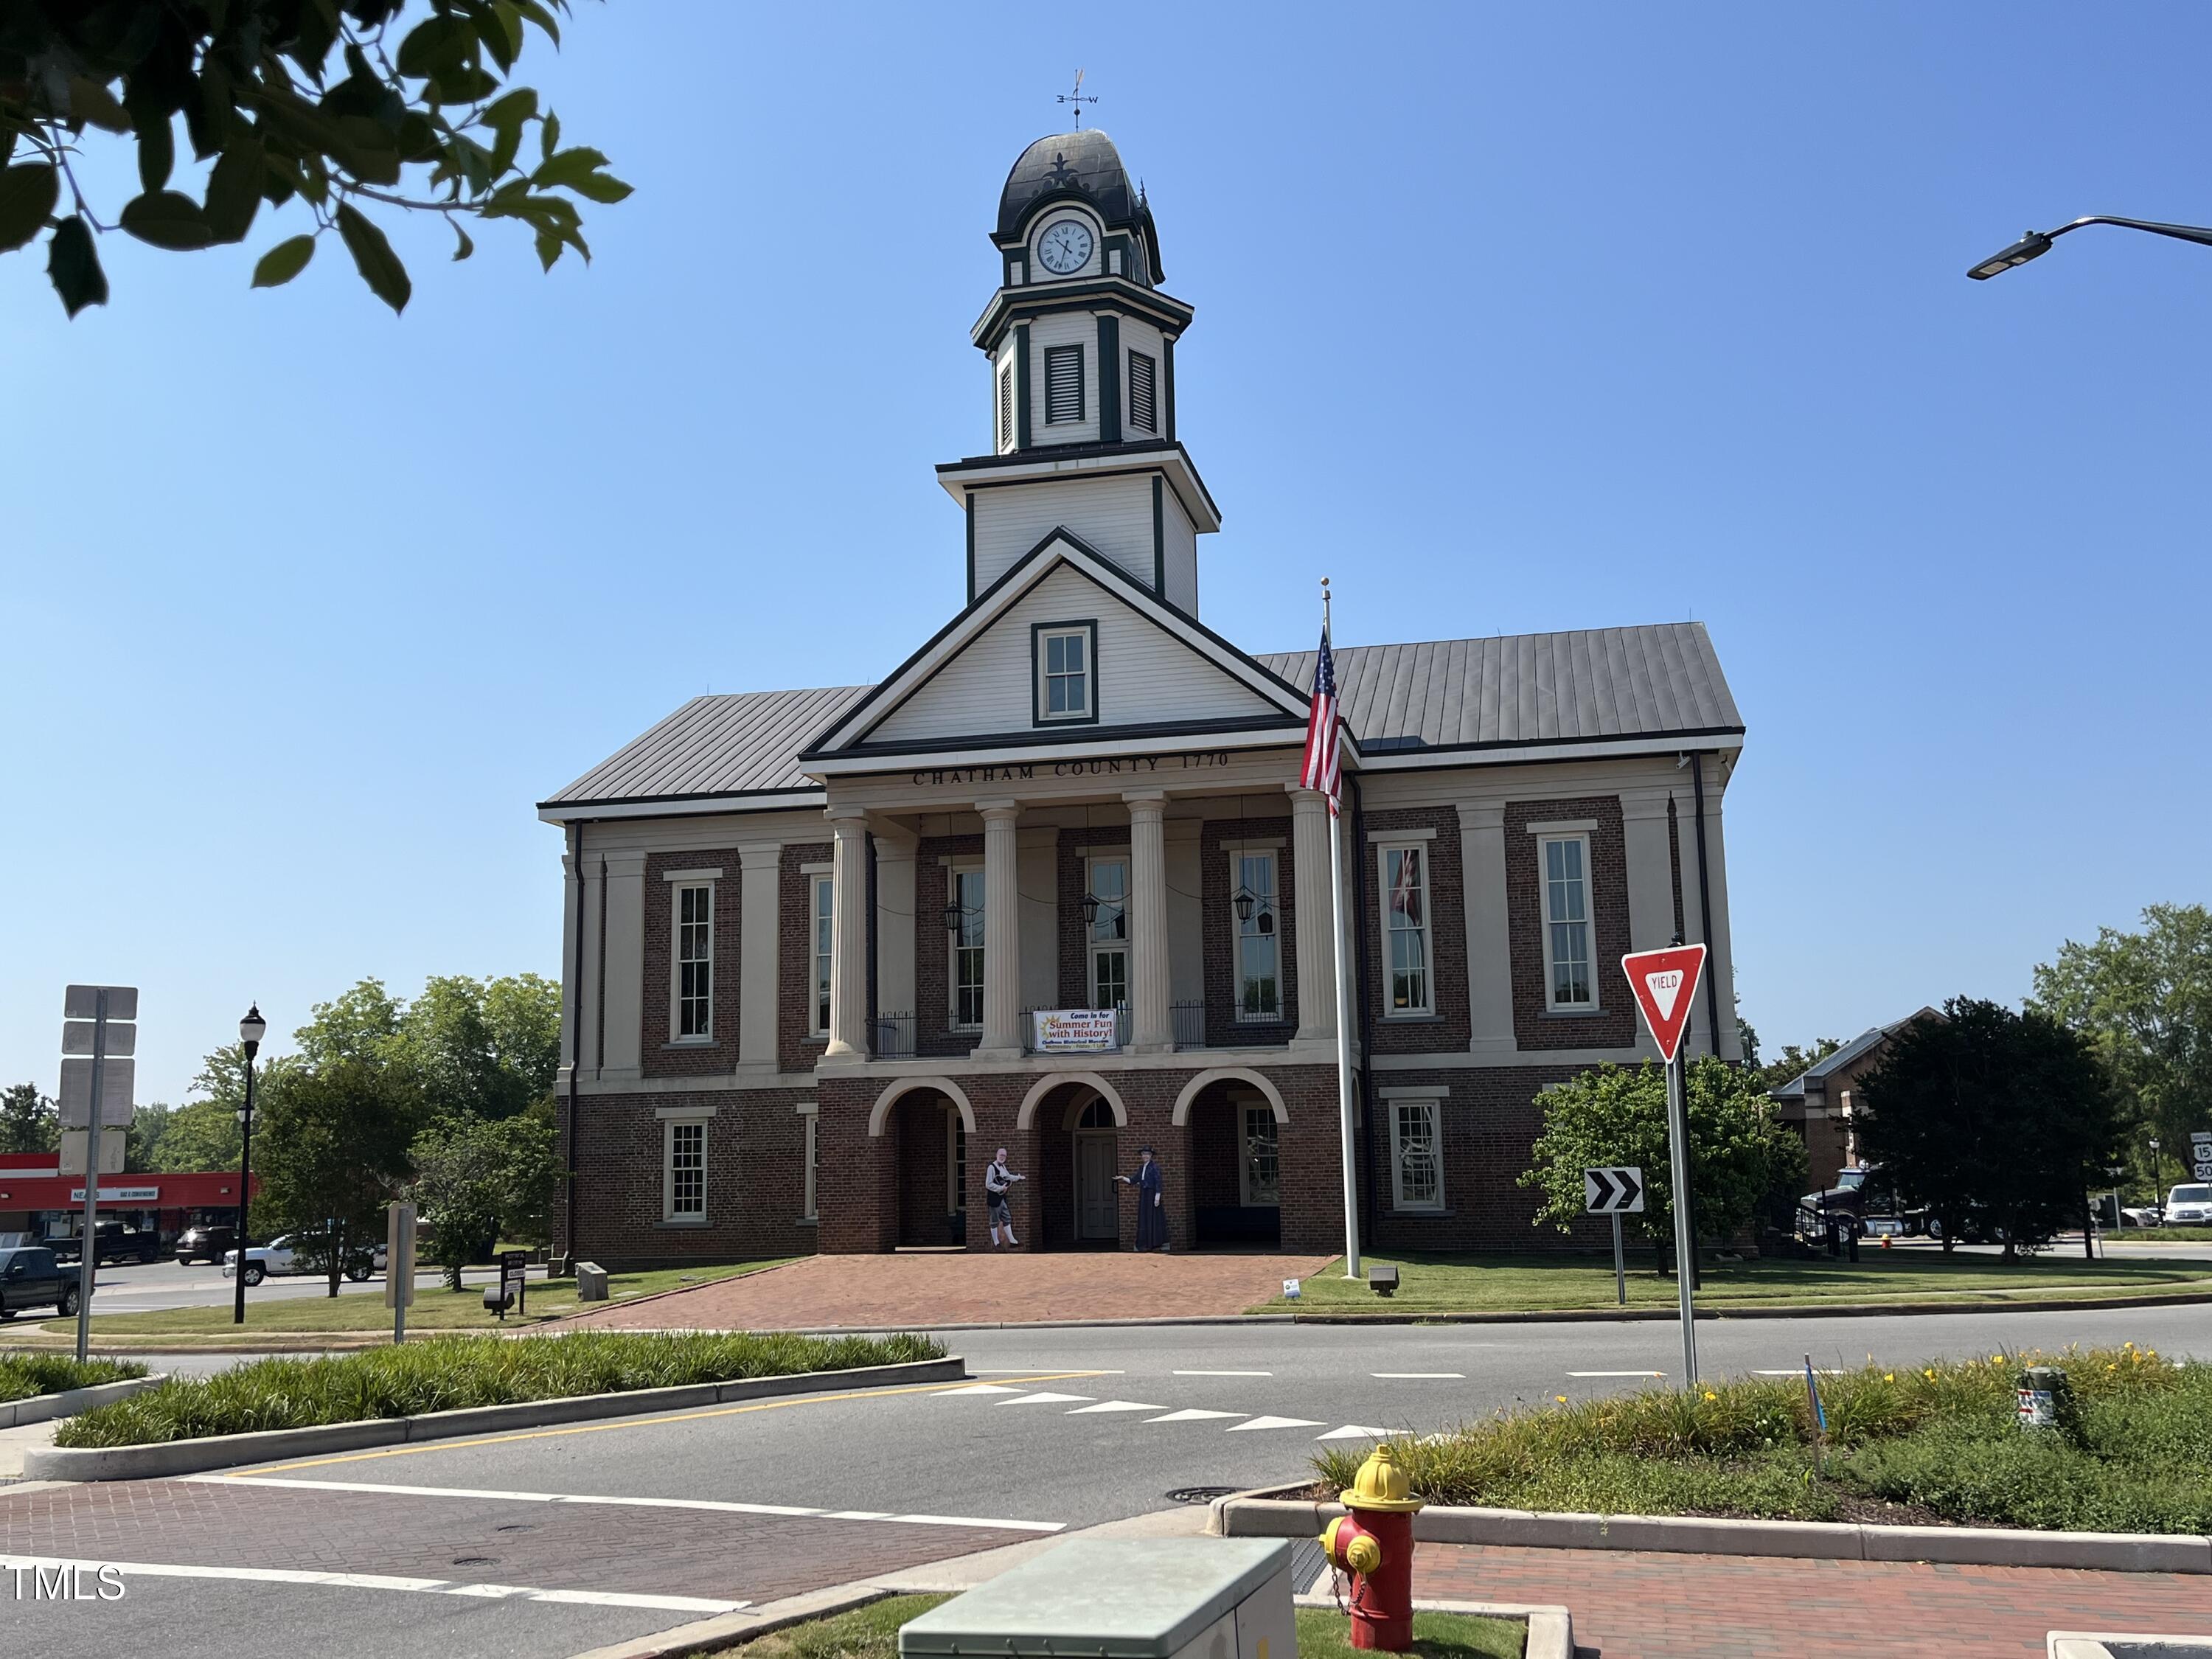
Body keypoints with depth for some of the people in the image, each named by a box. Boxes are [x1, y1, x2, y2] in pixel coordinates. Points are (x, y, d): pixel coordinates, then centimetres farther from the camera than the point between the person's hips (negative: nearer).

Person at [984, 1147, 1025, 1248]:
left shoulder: (1003, 1166, 7)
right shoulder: (991, 1167, -22)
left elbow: (1008, 1177, 26)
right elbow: (988, 1185, -24)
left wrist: (1019, 1177, 29)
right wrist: (1001, 1188, -22)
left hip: (1002, 1198, 9)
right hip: (994, 1199, -9)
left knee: (1007, 1219, 16)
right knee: (995, 1222, 3)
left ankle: (1012, 1241, 25)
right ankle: (996, 1244, 13)